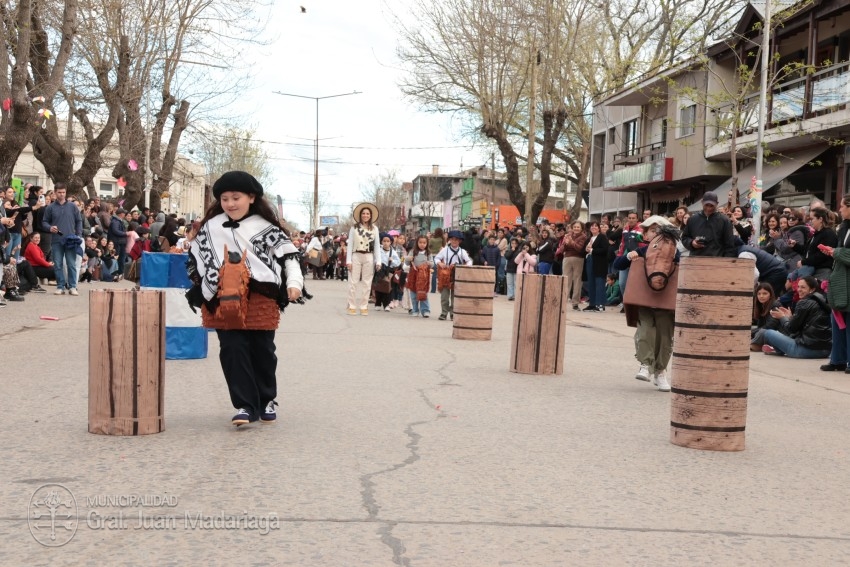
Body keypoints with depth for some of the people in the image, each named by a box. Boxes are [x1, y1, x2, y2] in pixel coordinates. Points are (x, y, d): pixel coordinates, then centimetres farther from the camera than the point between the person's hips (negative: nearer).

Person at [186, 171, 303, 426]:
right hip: (224, 302, 2)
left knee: (262, 351, 9)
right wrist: (202, 289, 10)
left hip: (261, 301, -1)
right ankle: (245, 406, -2)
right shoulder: (210, 227, 6)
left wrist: (294, 282, -19)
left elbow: (288, 254, -4)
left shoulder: (266, 227, -1)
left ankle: (266, 401, 26)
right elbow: (194, 258, 16)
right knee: (233, 352, -5)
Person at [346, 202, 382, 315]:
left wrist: (378, 261, -2)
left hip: (369, 257, 1)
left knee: (366, 283, 5)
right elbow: (350, 245, 2)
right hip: (356, 256, -1)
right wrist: (348, 260, -5)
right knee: (353, 282, 0)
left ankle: (364, 306, 11)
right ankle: (352, 306, 5)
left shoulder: (374, 229, 6)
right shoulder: (354, 228, 2)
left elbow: (377, 245, 5)